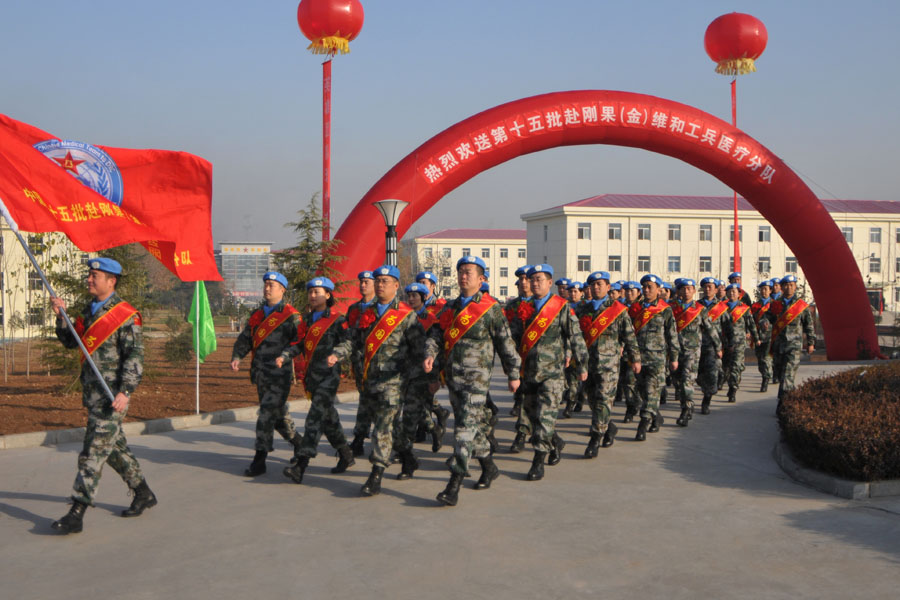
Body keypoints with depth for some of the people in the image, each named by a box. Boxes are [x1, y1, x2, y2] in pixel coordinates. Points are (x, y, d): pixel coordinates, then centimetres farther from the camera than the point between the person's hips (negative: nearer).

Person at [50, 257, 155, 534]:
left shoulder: (125, 315, -12)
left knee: (93, 452, -9)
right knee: (115, 446, 17)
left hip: (112, 394, -9)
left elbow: (135, 355, -15)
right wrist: (61, 316, 3)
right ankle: (143, 493, 31)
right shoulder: (89, 310, 14)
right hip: (92, 392, 9)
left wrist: (125, 391, -22)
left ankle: (76, 514, -8)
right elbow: (70, 341, 18)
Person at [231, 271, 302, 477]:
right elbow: (244, 339, 17)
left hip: (280, 375, -7)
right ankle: (298, 443, 36)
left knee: (267, 415, -11)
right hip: (260, 373, 7)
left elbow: (299, 342, -12)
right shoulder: (257, 315, 16)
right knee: (278, 414, 16)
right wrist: (237, 357, 0)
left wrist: (283, 356, -26)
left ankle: (259, 460, -6)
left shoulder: (291, 316, -5)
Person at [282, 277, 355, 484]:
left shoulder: (337, 320, -5)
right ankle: (346, 456, 31)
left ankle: (300, 466, -20)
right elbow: (298, 344, 15)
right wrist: (284, 356, 0)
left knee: (315, 418, -14)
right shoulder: (306, 320, 16)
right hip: (311, 376, 7)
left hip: (329, 375, -7)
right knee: (328, 417, 15)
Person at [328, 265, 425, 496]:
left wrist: (417, 379, -10)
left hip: (394, 379, -6)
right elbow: (352, 340, 12)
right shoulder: (367, 315, 14)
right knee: (391, 424, 17)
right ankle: (408, 460, 36)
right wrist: (337, 354, -6)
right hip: (372, 379, 6)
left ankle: (376, 477, -10)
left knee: (383, 428, -11)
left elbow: (419, 349, -6)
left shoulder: (407, 315, -4)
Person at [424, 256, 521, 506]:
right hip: (453, 377, 7)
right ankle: (489, 467, 35)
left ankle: (454, 486, -16)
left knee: (465, 428, -13)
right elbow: (435, 334, 9)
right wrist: (430, 355, -12)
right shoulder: (450, 307, 14)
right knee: (474, 425, 17)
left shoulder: (490, 308, -3)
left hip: (476, 377, -6)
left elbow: (506, 342, 1)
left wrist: (513, 374, 3)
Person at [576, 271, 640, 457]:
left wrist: (635, 359, 6)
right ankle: (609, 427, 34)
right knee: (592, 400, 11)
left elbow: (629, 336, 4)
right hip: (587, 363, 5)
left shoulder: (619, 310, 0)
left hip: (608, 363, -5)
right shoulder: (583, 310, 13)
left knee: (603, 400, -10)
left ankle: (595, 441, -7)